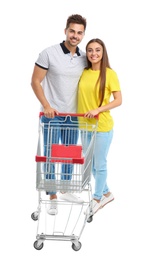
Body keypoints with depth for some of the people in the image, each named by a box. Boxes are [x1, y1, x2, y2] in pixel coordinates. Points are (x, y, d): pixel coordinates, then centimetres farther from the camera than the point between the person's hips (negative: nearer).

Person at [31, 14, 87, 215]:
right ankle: (53, 198, 11)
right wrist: (47, 106, -16)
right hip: (52, 115, -5)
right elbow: (35, 81, -8)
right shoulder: (49, 54, -12)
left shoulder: (84, 58, 1)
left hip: (73, 116, 5)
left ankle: (65, 191, 33)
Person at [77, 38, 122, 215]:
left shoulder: (109, 74, -9)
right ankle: (106, 193, 35)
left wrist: (98, 109, -20)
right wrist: (79, 112, -2)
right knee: (91, 163, 16)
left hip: (102, 127, -5)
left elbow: (118, 100, -10)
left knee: (99, 164, 5)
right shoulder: (83, 73, 4)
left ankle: (97, 198, 23)